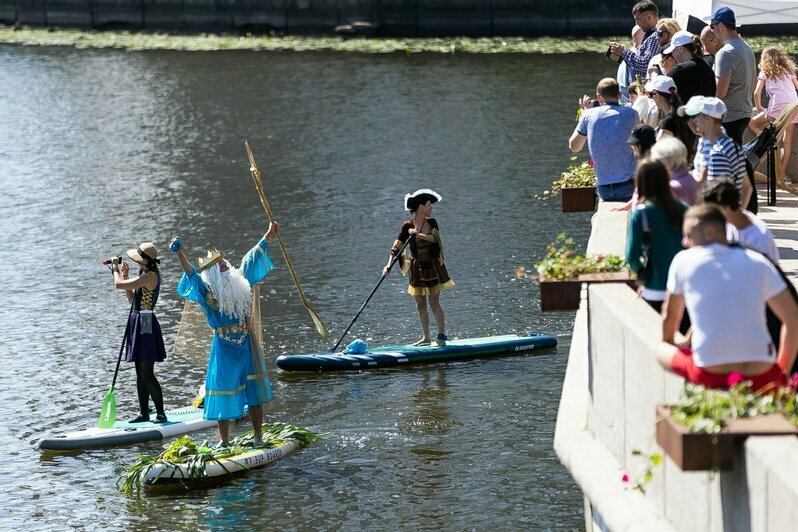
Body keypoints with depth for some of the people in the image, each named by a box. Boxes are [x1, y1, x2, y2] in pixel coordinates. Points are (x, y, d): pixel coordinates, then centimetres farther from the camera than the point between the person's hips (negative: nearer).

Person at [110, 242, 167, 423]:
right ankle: (144, 413, 18)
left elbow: (118, 285, -21)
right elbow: (132, 299, 21)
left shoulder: (149, 276, -17)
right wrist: (125, 275, 15)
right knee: (141, 373, 13)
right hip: (138, 323, 10)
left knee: (146, 373, -9)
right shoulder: (146, 276, 14)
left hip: (145, 323, -10)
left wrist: (116, 269, -2)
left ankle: (161, 413, -5)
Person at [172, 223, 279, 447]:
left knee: (254, 391, 6)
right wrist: (179, 254, -39)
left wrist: (268, 234, 28)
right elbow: (191, 273, -23)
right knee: (225, 389, 0)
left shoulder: (239, 281, 7)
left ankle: (258, 436, 15)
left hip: (247, 344, 5)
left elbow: (252, 258, 19)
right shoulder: (208, 291, -8)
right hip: (225, 347, -4)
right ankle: (224, 440, 8)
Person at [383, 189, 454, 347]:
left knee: (434, 303, -5)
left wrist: (417, 234, -28)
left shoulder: (431, 223, 0)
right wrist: (389, 265, -24)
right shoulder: (407, 226, -5)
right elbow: (396, 247, -12)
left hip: (432, 267, -1)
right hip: (417, 269, 1)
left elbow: (434, 238, -20)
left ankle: (442, 336, -2)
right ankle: (426, 337, 17)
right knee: (420, 305, 7)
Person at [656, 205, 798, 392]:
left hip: (710, 376, -3)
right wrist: (782, 373, 16)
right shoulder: (758, 262, 9)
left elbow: (670, 316, 18)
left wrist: (667, 343, 40)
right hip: (761, 376, 3)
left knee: (662, 351, 24)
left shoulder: (683, 261, 5)